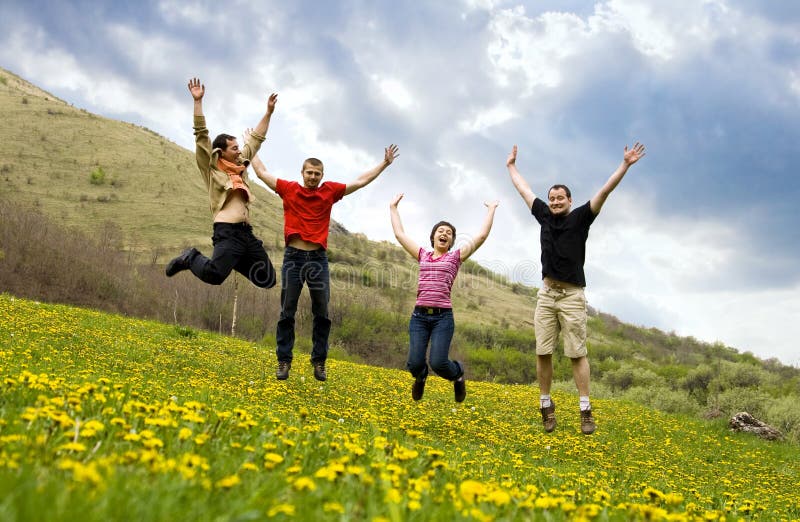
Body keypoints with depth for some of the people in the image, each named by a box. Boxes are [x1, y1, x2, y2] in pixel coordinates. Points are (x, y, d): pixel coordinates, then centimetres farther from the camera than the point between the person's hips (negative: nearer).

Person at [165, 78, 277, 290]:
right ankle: (190, 258, 3)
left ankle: (233, 261, 23)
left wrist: (269, 112, 30)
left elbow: (256, 139, 30)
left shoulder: (241, 165, 22)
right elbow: (201, 136, -3)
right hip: (227, 231, -7)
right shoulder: (211, 167, 5)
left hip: (246, 232, 7)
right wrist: (198, 101, -9)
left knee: (267, 280, 3)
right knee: (214, 275, -30)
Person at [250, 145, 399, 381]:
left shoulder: (329, 191, 8)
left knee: (322, 313, 2)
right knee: (287, 312, 1)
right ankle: (284, 361, 8)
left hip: (318, 258, 1)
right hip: (293, 256, -1)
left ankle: (319, 361, 12)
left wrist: (385, 163, 13)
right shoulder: (289, 189, 6)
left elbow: (361, 181, 13)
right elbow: (262, 172, 16)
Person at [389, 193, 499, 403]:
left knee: (438, 363, -16)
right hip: (419, 315, 2)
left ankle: (457, 373, 20)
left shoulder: (456, 256, 10)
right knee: (414, 364, -11)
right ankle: (420, 376, 28)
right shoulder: (423, 255, 17)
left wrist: (491, 210, 13)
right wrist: (393, 208, 28)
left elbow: (482, 236, 6)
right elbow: (400, 234, 22)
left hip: (443, 316, -2)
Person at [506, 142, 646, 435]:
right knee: (543, 353, 1)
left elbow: (604, 191, -6)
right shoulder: (545, 216, 12)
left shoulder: (581, 217, 2)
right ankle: (546, 406, 10)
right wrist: (511, 166, 33)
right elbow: (524, 190, 24)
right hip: (546, 294, 4)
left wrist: (625, 164, -12)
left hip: (572, 296, -4)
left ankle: (585, 411, 0)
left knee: (577, 354, -4)